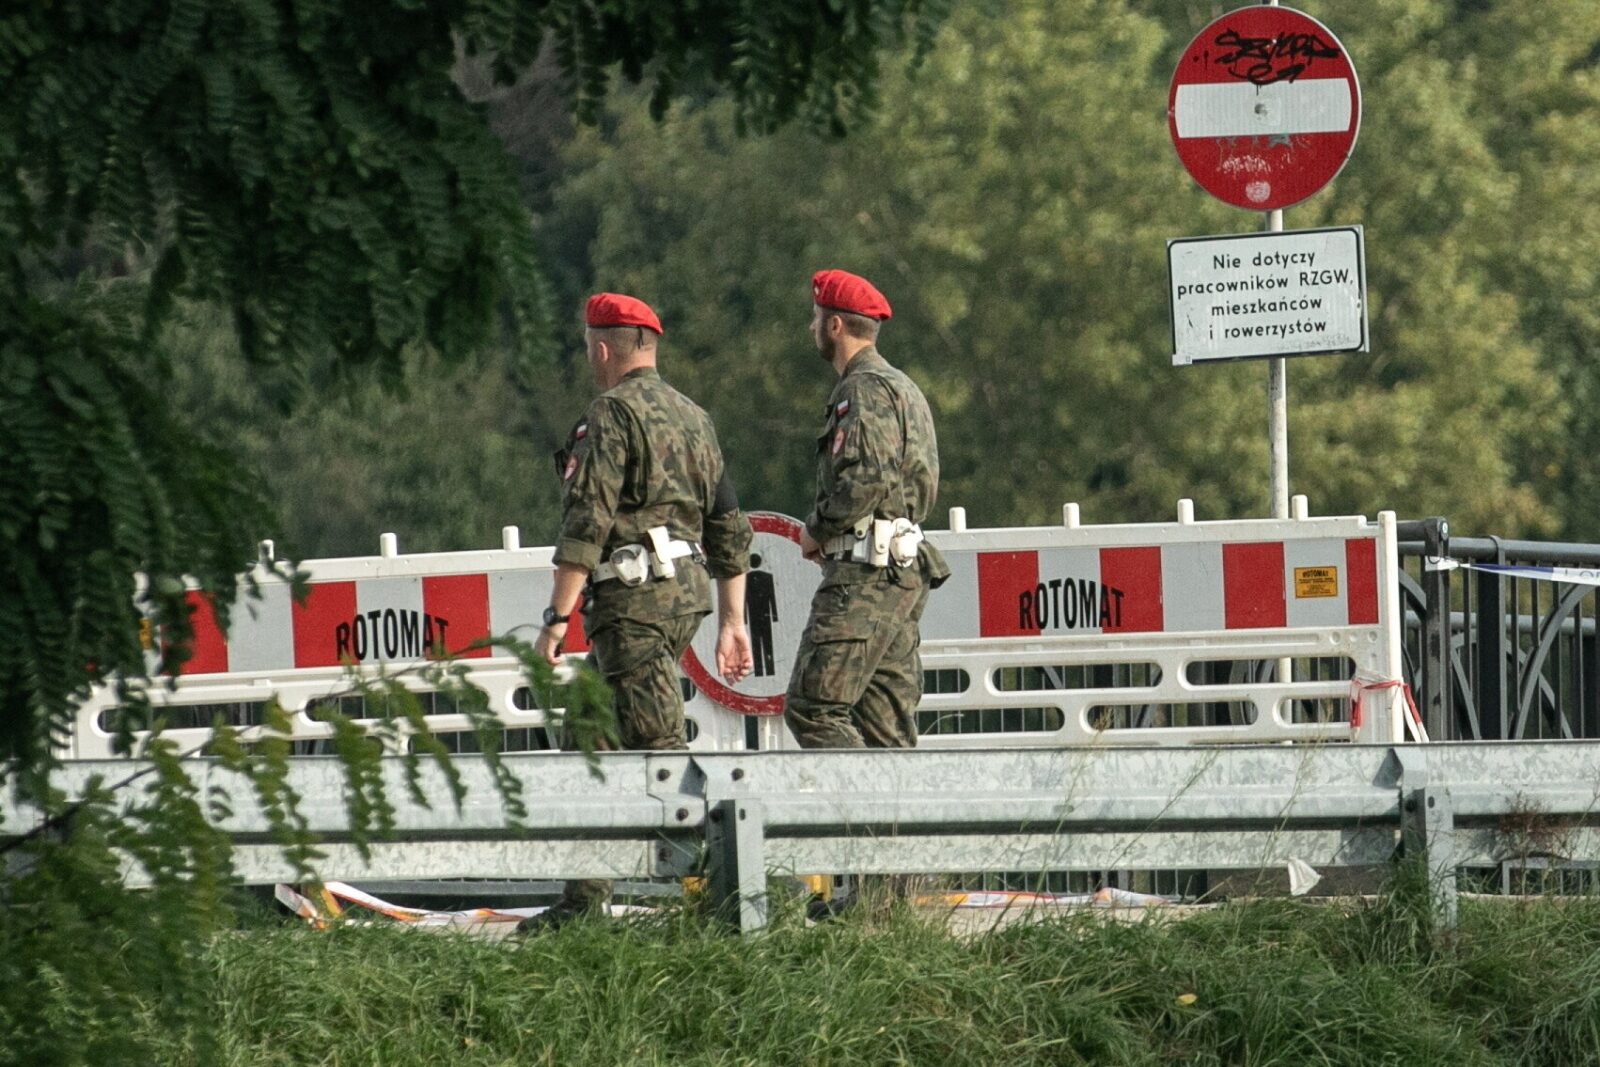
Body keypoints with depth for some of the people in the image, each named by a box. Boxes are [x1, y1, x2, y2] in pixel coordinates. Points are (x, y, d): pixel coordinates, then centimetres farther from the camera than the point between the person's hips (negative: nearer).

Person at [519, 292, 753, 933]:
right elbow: (729, 527, 18)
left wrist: (557, 618, -15)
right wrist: (732, 622, 20)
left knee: (657, 745, -10)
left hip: (633, 596, -9)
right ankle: (585, 897, 16)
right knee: (599, 737, 14)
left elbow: (586, 523, -16)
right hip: (686, 591, 9)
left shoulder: (612, 415, -8)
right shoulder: (692, 417, 18)